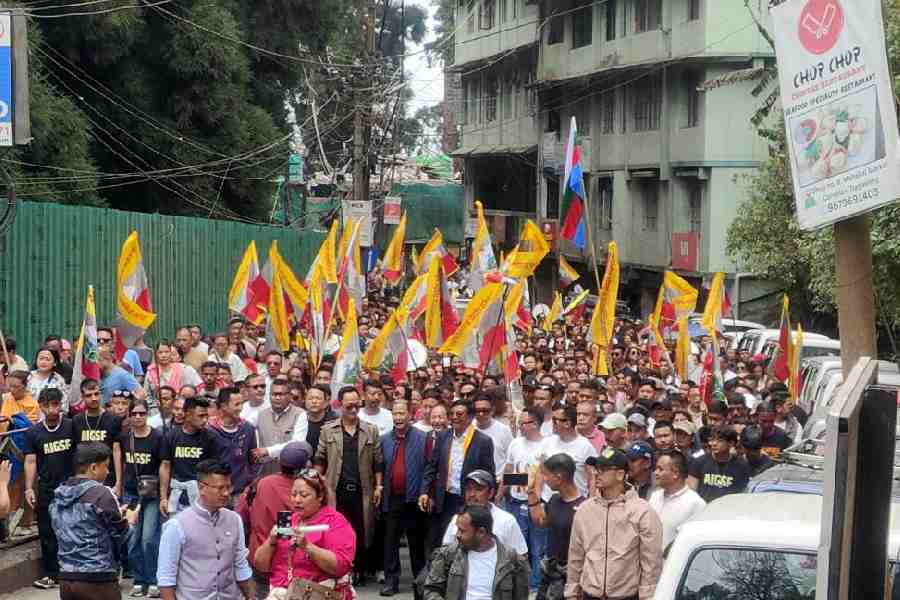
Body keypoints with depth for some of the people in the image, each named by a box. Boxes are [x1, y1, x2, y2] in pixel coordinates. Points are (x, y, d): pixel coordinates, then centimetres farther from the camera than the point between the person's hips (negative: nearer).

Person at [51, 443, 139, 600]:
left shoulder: (58, 496, 9)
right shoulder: (101, 494, -12)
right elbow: (122, 538, -7)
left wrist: (117, 515, 21)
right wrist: (130, 521, 14)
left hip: (66, 579, 7)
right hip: (98, 581, -7)